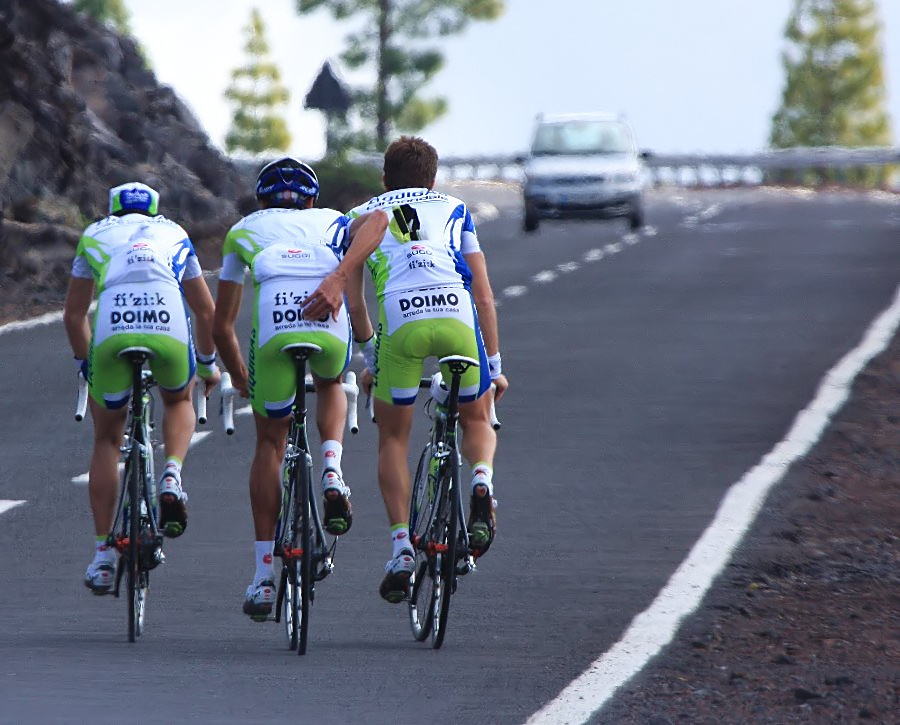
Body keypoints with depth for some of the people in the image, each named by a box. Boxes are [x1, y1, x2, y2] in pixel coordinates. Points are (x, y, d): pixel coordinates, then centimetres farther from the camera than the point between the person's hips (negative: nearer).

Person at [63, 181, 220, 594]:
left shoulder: (94, 235, 29)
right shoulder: (174, 235, 31)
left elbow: (73, 315, 28)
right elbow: (206, 312, 34)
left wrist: (86, 364, 42)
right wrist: (208, 364, 49)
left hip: (111, 332, 0)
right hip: (169, 328, 0)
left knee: (107, 439, 20)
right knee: (178, 401, 35)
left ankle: (103, 555, 14)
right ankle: (172, 477, 7)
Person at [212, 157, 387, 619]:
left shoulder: (243, 230, 33)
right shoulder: (332, 222, 35)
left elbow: (221, 325, 36)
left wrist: (238, 376, 51)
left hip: (273, 326, -1)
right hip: (330, 324, 1)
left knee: (270, 441, 16)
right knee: (330, 385, 37)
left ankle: (264, 575, 11)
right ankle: (332, 471, 9)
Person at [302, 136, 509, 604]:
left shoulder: (362, 216, 29)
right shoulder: (454, 209, 30)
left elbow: (352, 299, 6)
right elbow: (483, 294, 22)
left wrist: (370, 358, 8)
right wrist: (495, 366, 26)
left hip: (399, 319, -1)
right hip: (456, 315, 1)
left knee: (393, 440, 16)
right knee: (476, 420, 24)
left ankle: (401, 547, 2)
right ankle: (482, 482, -7)